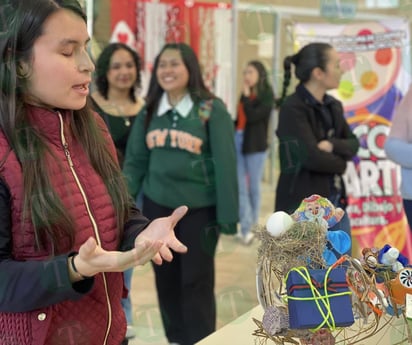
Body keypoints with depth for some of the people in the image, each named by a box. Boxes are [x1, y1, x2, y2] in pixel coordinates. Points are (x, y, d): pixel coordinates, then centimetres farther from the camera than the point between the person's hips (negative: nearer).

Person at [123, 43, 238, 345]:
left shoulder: (212, 110, -9)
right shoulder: (150, 111, 5)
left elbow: (225, 164, -11)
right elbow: (135, 161, 6)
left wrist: (227, 216, -13)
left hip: (199, 209, -4)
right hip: (157, 207, 5)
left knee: (196, 283, 4)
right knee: (166, 280, 14)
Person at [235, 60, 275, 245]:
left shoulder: (267, 95, -6)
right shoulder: (246, 94, 9)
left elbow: (252, 117, -18)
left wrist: (246, 95, -12)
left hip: (255, 145, -5)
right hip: (238, 141, 5)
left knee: (253, 186, 7)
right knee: (240, 187, -1)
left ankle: (252, 226, 19)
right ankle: (246, 227, 0)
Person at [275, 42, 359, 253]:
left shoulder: (333, 106, 9)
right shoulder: (293, 108, -16)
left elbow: (353, 144, 7)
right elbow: (311, 158, -24)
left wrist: (332, 145, -14)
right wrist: (340, 164, -5)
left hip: (335, 201, 8)